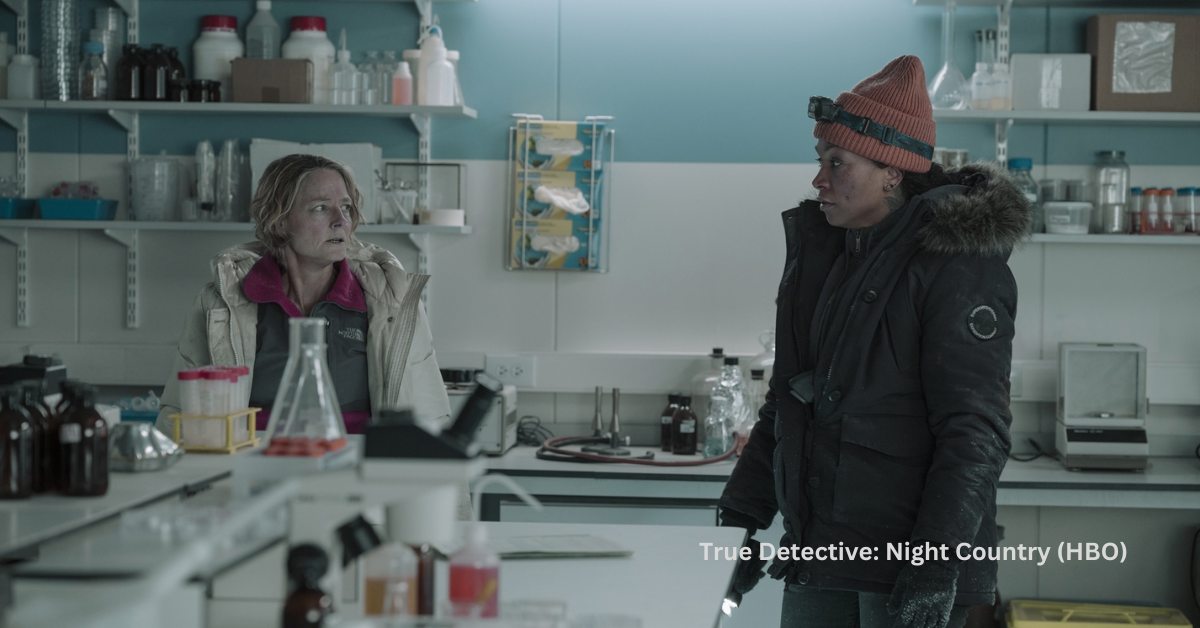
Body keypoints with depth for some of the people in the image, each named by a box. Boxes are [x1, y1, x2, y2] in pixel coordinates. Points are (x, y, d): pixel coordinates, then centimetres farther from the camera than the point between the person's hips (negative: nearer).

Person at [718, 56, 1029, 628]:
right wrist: (743, 516, 16)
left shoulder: (959, 267, -12)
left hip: (910, 558, -7)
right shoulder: (818, 252, 11)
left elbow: (976, 433, -17)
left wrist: (935, 562, -22)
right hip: (815, 554, 7)